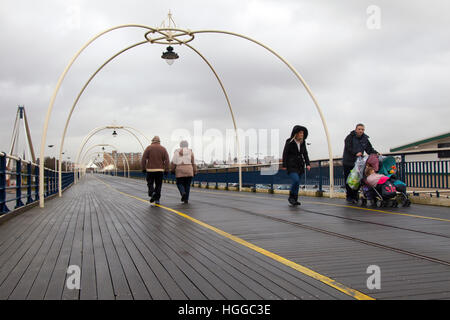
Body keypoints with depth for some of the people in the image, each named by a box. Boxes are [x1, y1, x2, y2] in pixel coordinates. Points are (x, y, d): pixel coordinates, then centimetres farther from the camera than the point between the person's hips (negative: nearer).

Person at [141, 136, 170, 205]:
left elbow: (144, 159, -6)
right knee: (158, 185, 8)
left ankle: (152, 194, -11)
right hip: (160, 170, 1)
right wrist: (166, 170, 0)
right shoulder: (163, 149, 4)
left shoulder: (149, 148, 0)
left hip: (150, 170, -1)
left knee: (150, 183, 12)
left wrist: (143, 168, 1)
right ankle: (157, 199, 5)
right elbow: (167, 160, -3)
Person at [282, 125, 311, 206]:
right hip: (291, 166, -6)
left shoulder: (302, 143, 8)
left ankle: (295, 199, 16)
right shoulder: (289, 142, -7)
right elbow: (285, 154, -6)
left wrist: (307, 164, -1)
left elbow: (305, 154, 11)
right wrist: (284, 166, -9)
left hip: (300, 166, 6)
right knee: (296, 180, -20)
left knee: (297, 183, 6)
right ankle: (291, 197, -3)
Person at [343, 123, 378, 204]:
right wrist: (355, 153, -34)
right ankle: (349, 196, 7)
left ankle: (355, 197, 9)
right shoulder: (350, 137, -6)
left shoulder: (365, 139, 9)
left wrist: (376, 153, -10)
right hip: (348, 162, -4)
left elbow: (370, 149, 8)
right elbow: (348, 148, -19)